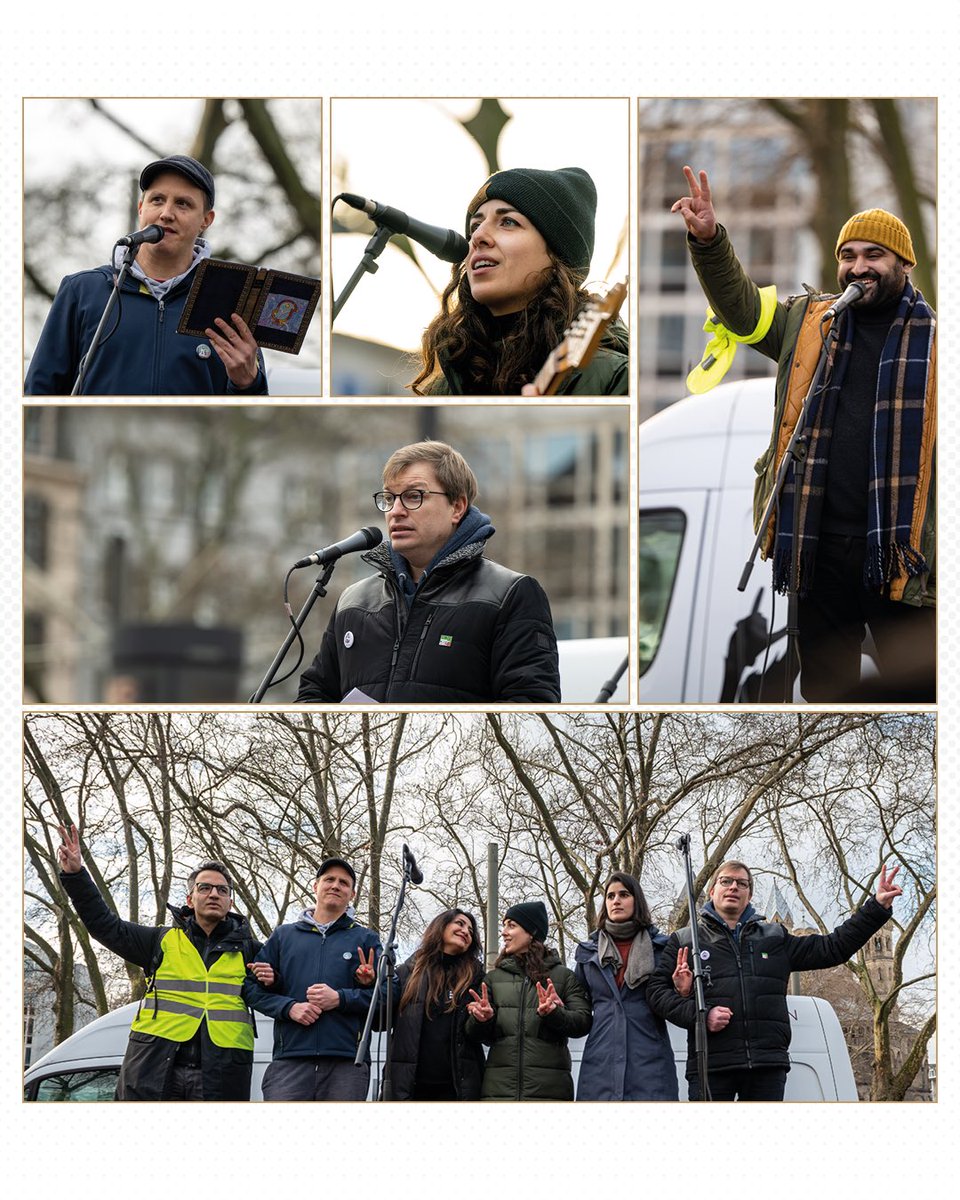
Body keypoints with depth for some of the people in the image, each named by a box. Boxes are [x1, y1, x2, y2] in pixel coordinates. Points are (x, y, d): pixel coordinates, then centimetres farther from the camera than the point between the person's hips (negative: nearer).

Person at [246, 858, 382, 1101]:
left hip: (347, 1063, 0)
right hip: (290, 1060, 0)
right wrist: (289, 1007, -6)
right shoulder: (283, 936, 19)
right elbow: (256, 989, 13)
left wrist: (340, 999, -11)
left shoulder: (365, 939, 15)